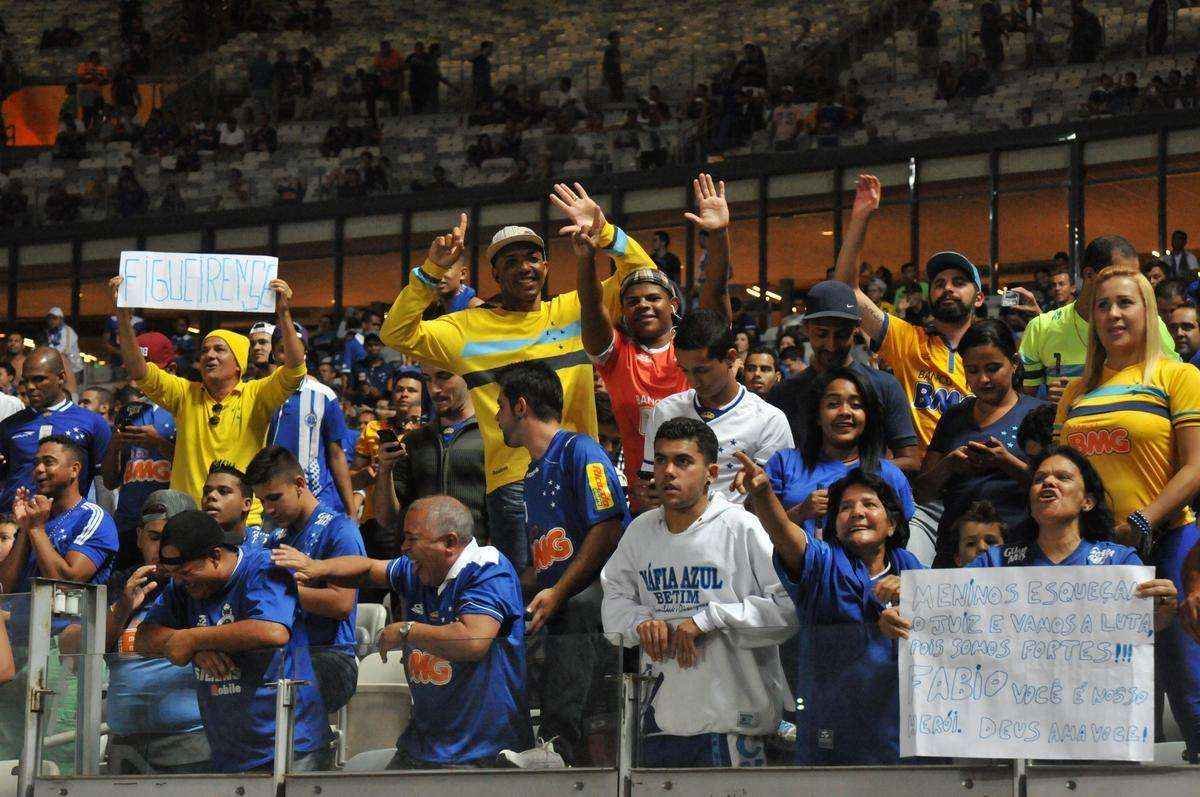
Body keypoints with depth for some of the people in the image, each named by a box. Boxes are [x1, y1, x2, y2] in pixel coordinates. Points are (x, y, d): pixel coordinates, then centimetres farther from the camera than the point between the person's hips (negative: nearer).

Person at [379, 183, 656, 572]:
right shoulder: (470, 327, 8)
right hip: (513, 479, -2)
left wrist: (604, 233, -6)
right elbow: (397, 335, 1)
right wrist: (432, 271, -8)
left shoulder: (574, 309, 13)